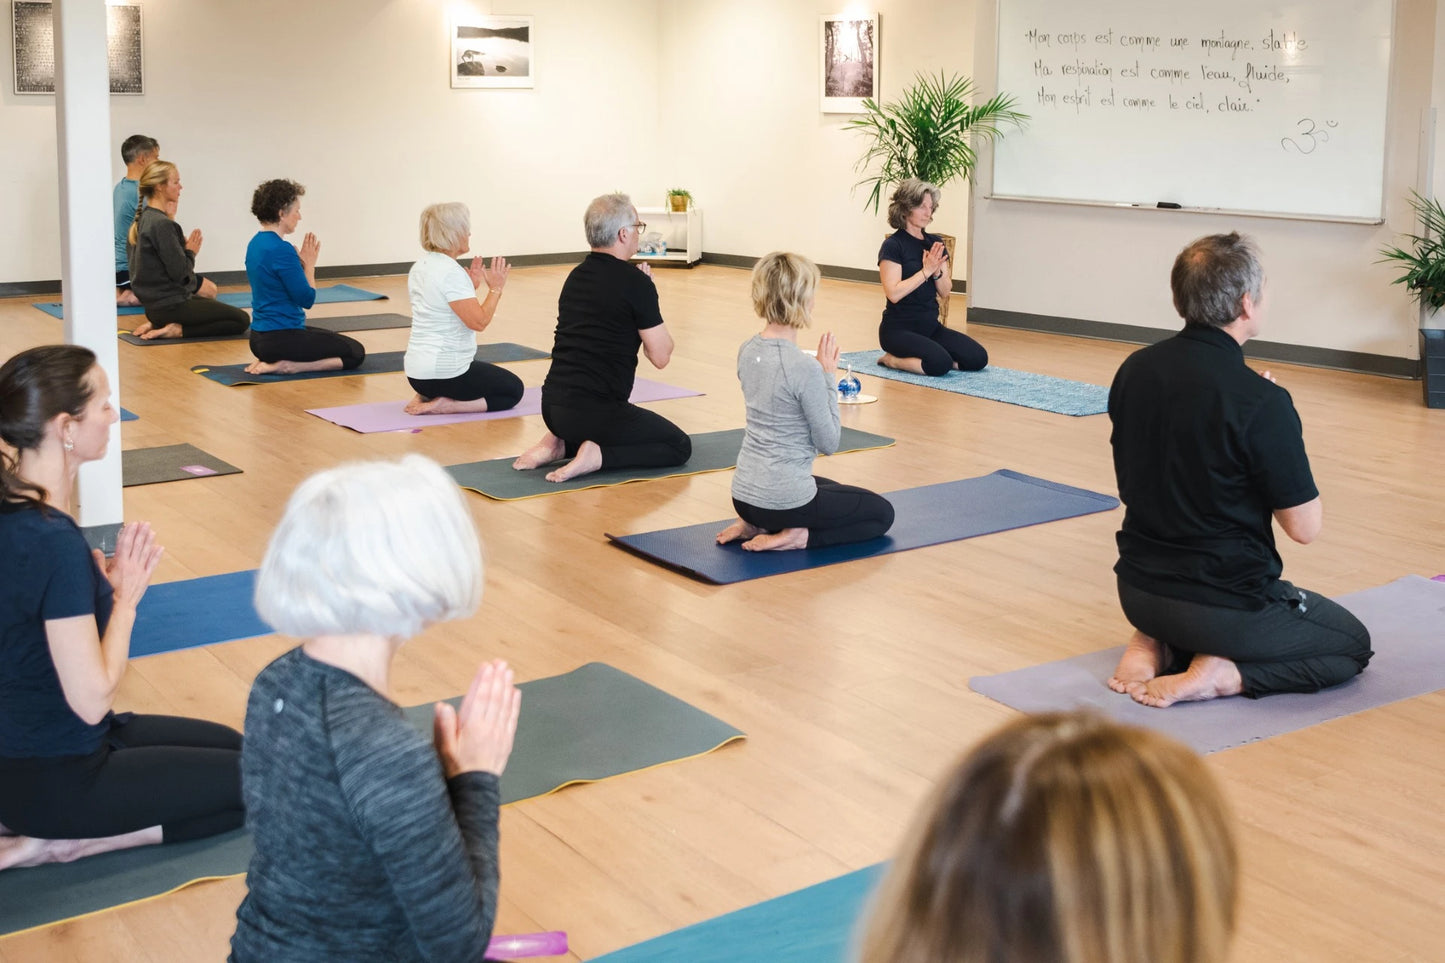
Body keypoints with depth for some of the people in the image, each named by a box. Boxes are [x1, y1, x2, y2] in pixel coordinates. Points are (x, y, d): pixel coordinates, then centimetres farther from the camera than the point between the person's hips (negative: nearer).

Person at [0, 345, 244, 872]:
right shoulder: (54, 542, -29)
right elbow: (91, 698, -27)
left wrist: (106, 585, -6)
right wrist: (127, 597, -14)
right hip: (53, 778, -9)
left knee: (233, 745, 23)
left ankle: (59, 832, 11)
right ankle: (64, 840, -1)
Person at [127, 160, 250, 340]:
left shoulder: (142, 219, 9)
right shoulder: (162, 224, -20)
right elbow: (179, 272, -21)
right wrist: (191, 252, -3)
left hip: (154, 303, 9)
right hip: (170, 304, -9)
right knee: (241, 320, -1)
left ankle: (158, 323, 11)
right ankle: (176, 330, -9)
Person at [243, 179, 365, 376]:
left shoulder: (256, 244, 10)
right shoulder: (281, 249, -20)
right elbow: (307, 299, -15)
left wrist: (301, 262, 6)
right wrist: (309, 264, -3)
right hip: (281, 339, -10)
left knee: (341, 342, 28)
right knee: (355, 353, 0)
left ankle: (271, 360, 9)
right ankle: (285, 366, -11)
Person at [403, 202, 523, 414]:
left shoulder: (420, 266, 9)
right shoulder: (451, 272, -19)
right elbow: (478, 322, -23)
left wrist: (471, 287, 14)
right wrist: (496, 288, -10)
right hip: (445, 371, -9)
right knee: (513, 390, 13)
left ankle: (427, 397, 10)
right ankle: (446, 405, -6)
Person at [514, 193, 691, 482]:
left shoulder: (576, 276, 12)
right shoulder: (636, 283, -12)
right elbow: (660, 356, -6)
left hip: (553, 405, 8)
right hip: (595, 411, -8)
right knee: (679, 446, 10)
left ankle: (560, 444, 10)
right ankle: (598, 456, -8)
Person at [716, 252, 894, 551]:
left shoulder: (747, 351, 1)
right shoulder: (804, 368, -23)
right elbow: (828, 443, -12)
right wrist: (829, 375, -7)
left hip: (744, 494, 8)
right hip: (784, 499, -8)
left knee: (831, 488, 37)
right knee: (882, 512, 16)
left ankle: (756, 524, 15)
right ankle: (794, 537, -4)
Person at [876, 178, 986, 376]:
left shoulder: (934, 243, 10)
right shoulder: (893, 246, -11)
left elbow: (945, 291, 8)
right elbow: (893, 293, -20)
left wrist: (937, 271, -12)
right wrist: (926, 271, -20)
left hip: (930, 326, 8)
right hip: (899, 329, -8)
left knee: (978, 358, -9)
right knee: (940, 363, -32)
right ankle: (891, 359, -3)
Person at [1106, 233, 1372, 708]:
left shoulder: (1135, 369, -4)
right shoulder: (1261, 402, -24)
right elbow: (1304, 527, -14)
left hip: (1138, 590, 7)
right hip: (1224, 605, -6)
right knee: (1351, 643, 20)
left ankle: (1154, 644, 9)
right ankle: (1223, 672, -4)